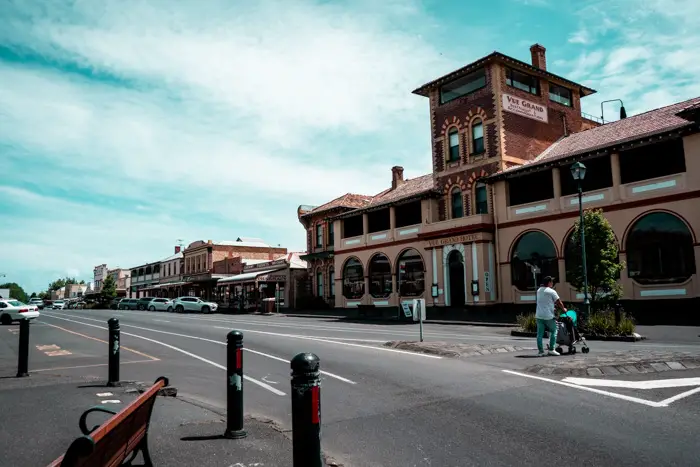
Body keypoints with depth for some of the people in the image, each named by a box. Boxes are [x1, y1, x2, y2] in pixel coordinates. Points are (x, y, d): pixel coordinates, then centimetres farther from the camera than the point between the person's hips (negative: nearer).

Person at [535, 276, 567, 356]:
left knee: (540, 334, 5)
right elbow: (559, 302, 0)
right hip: (548, 316, -6)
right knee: (554, 331, 10)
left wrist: (554, 305, 29)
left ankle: (540, 351, 6)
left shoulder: (539, 291, 13)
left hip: (539, 316, 6)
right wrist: (563, 309, 18)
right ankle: (551, 349, 6)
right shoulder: (551, 291, -7)